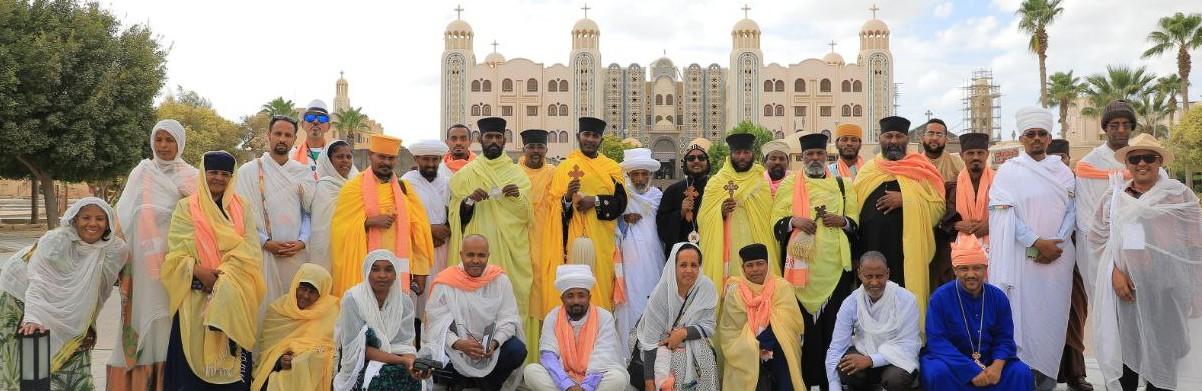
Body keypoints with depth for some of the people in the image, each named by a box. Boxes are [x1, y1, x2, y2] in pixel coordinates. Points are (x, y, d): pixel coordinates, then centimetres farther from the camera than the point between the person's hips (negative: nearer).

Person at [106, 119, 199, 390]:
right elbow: (123, 217, 10)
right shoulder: (141, 173, 10)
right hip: (145, 262, 1)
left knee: (172, 320, -3)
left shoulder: (192, 178, 8)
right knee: (145, 319, 0)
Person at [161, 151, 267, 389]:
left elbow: (249, 250, -1)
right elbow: (177, 250, -2)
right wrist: (198, 271, -19)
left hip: (233, 296, 1)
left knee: (230, 355, -2)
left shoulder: (241, 208, 10)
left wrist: (223, 276, -15)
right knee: (194, 351, -4)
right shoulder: (186, 207, 6)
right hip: (196, 294, -1)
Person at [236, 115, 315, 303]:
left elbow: (309, 212, 9)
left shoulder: (304, 173, 10)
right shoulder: (248, 171, 2)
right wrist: (266, 242, -11)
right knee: (265, 304, -3)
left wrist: (302, 241, -6)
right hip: (262, 253, -2)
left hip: (297, 253, 2)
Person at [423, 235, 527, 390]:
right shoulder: (445, 283, -8)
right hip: (453, 346, -2)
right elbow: (436, 323, -12)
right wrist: (458, 343, -30)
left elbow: (508, 318, -4)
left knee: (517, 350, -25)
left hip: (491, 344, 2)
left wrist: (494, 343, -24)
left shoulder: (500, 280, -2)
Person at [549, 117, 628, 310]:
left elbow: (621, 203, 0)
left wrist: (595, 201, -14)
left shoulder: (612, 168, 9)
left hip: (604, 241, 2)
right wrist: (568, 197, -17)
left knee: (603, 284, 1)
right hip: (575, 240, -1)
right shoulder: (564, 168, 6)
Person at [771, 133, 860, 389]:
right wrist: (794, 221, -14)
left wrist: (843, 221, -8)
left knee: (834, 321, -2)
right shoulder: (789, 185, 9)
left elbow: (856, 221, 13)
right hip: (802, 263, -1)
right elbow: (777, 221, 6)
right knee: (803, 321, -3)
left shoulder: (842, 184, 13)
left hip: (834, 264, 1)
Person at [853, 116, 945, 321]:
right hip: (871, 249, 2)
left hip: (908, 251, -2)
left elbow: (939, 206, 1)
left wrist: (906, 200, -12)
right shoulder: (867, 171, 14)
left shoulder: (921, 170, 7)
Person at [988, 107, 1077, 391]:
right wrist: (1037, 242, -14)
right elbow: (1004, 214, -8)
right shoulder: (1009, 170, 1)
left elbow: (1071, 211, 8)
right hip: (1022, 256, -3)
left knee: (1053, 313, 3)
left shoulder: (1063, 172, 12)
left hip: (1057, 256, 3)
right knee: (1023, 311, -5)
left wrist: (1056, 243, -8)